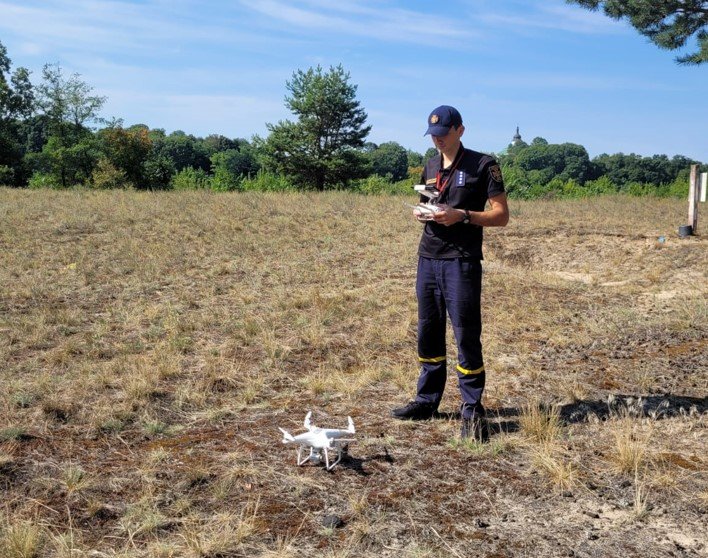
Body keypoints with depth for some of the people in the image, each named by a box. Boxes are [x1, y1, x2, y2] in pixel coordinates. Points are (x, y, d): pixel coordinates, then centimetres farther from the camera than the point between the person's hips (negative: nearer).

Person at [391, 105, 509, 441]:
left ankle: (472, 410, 3)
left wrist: (461, 216, -19)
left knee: (466, 335, -6)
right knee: (428, 332, 11)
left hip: (461, 261, -6)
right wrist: (420, 214, 3)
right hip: (427, 259, 7)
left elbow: (501, 215, -5)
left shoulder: (483, 165, -3)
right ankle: (427, 400, 23)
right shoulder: (430, 168, 16)